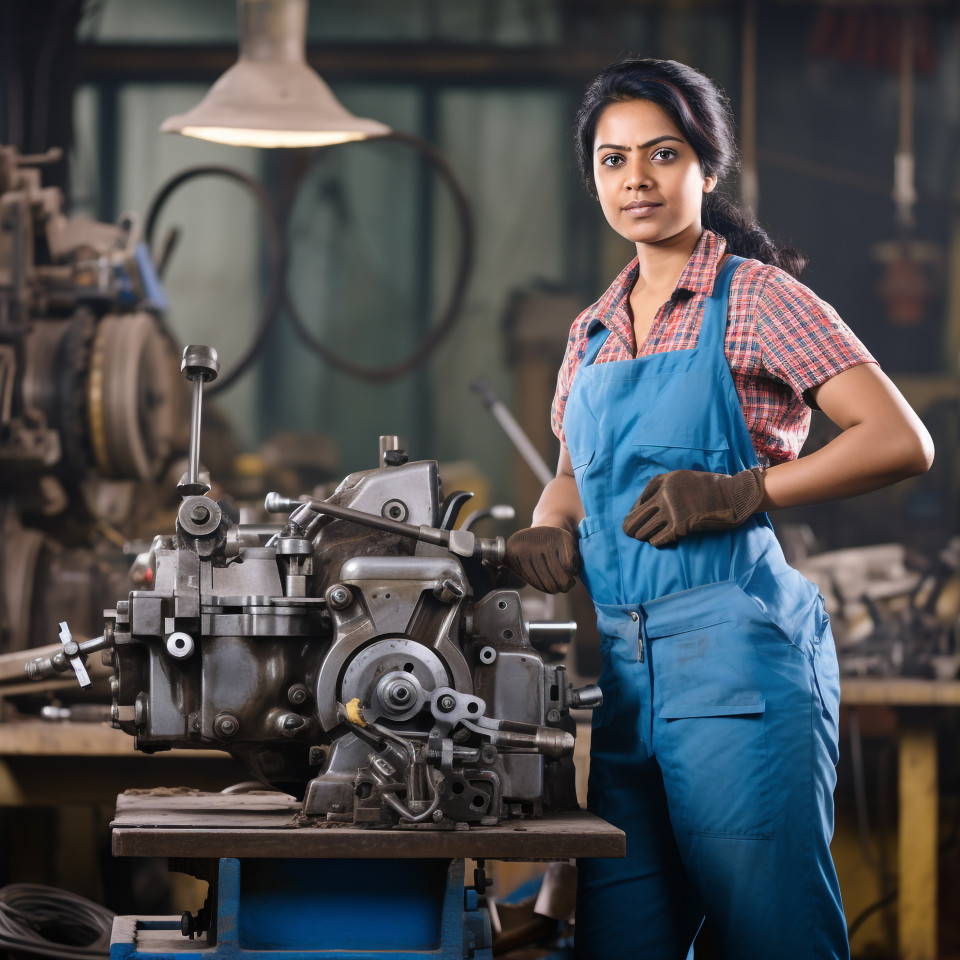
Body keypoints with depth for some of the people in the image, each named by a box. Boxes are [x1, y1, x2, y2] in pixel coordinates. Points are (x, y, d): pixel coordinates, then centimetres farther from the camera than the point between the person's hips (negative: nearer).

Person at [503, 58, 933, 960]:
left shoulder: (756, 297, -2)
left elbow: (901, 442, -8)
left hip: (731, 645, -6)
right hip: (617, 658, 7)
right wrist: (551, 528, 6)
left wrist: (739, 494, -17)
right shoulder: (595, 330, 18)